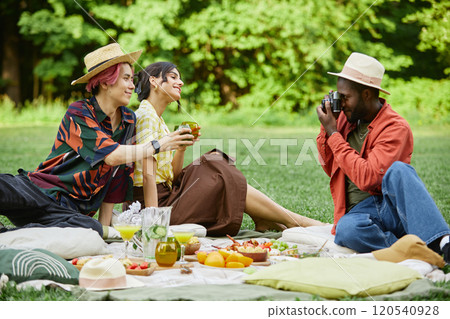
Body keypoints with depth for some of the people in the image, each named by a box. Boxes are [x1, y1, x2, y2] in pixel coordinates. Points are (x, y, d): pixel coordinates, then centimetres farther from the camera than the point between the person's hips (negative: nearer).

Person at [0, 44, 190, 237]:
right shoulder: (79, 113, -6)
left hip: (72, 211, 4)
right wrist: (159, 145, -12)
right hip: (41, 191, -4)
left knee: (93, 230, -35)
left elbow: (116, 177, 15)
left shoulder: (128, 121, 12)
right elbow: (112, 156, -19)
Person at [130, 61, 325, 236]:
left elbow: (172, 175, 12)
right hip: (158, 204, -10)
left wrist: (181, 148, -4)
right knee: (228, 184, -6)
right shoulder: (147, 115, -13)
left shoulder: (157, 119, 17)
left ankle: (263, 220, 7)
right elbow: (148, 174, -22)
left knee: (215, 160, 8)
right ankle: (297, 222, 5)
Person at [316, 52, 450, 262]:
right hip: (358, 212, 3)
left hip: (394, 208, -3)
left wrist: (334, 134, -13)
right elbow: (330, 169, 23)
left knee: (397, 170, -36)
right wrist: (326, 129, 7)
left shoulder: (396, 127, -9)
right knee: (346, 230, -35)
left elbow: (367, 178, -20)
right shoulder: (346, 119, 12)